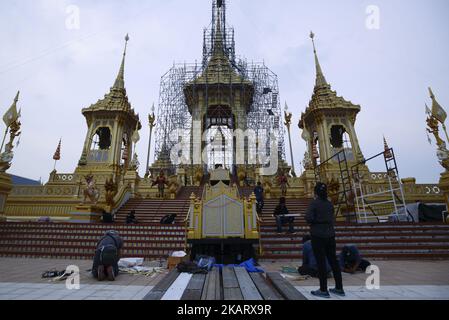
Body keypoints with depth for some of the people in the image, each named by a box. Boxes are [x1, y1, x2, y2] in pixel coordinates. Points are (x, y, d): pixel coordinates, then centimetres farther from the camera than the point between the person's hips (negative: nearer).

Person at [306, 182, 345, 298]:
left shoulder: (314, 203, -12)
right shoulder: (330, 204, 6)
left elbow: (308, 218, -20)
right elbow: (333, 220, 9)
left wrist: (314, 222, 0)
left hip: (318, 235, -6)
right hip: (330, 235, 6)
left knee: (321, 262, 1)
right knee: (333, 260, 13)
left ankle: (323, 290, 9)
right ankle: (339, 288, 23)